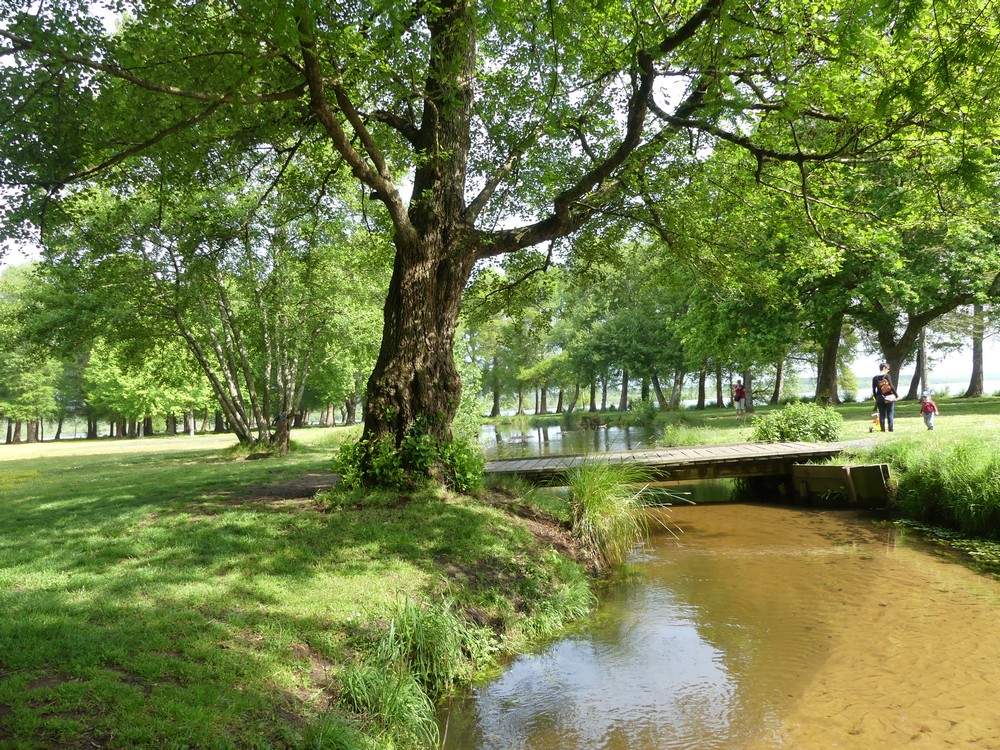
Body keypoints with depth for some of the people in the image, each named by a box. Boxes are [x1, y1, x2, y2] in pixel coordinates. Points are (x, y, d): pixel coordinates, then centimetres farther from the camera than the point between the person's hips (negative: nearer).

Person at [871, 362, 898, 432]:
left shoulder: (875, 378, 1)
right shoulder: (887, 376, -9)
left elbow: (874, 390, 4)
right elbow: (891, 386, -11)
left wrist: (876, 398, 16)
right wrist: (896, 395, 0)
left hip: (880, 398, 3)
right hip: (889, 398, -3)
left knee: (882, 415, 9)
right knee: (890, 414, 5)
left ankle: (883, 429, 9)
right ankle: (890, 429, 4)